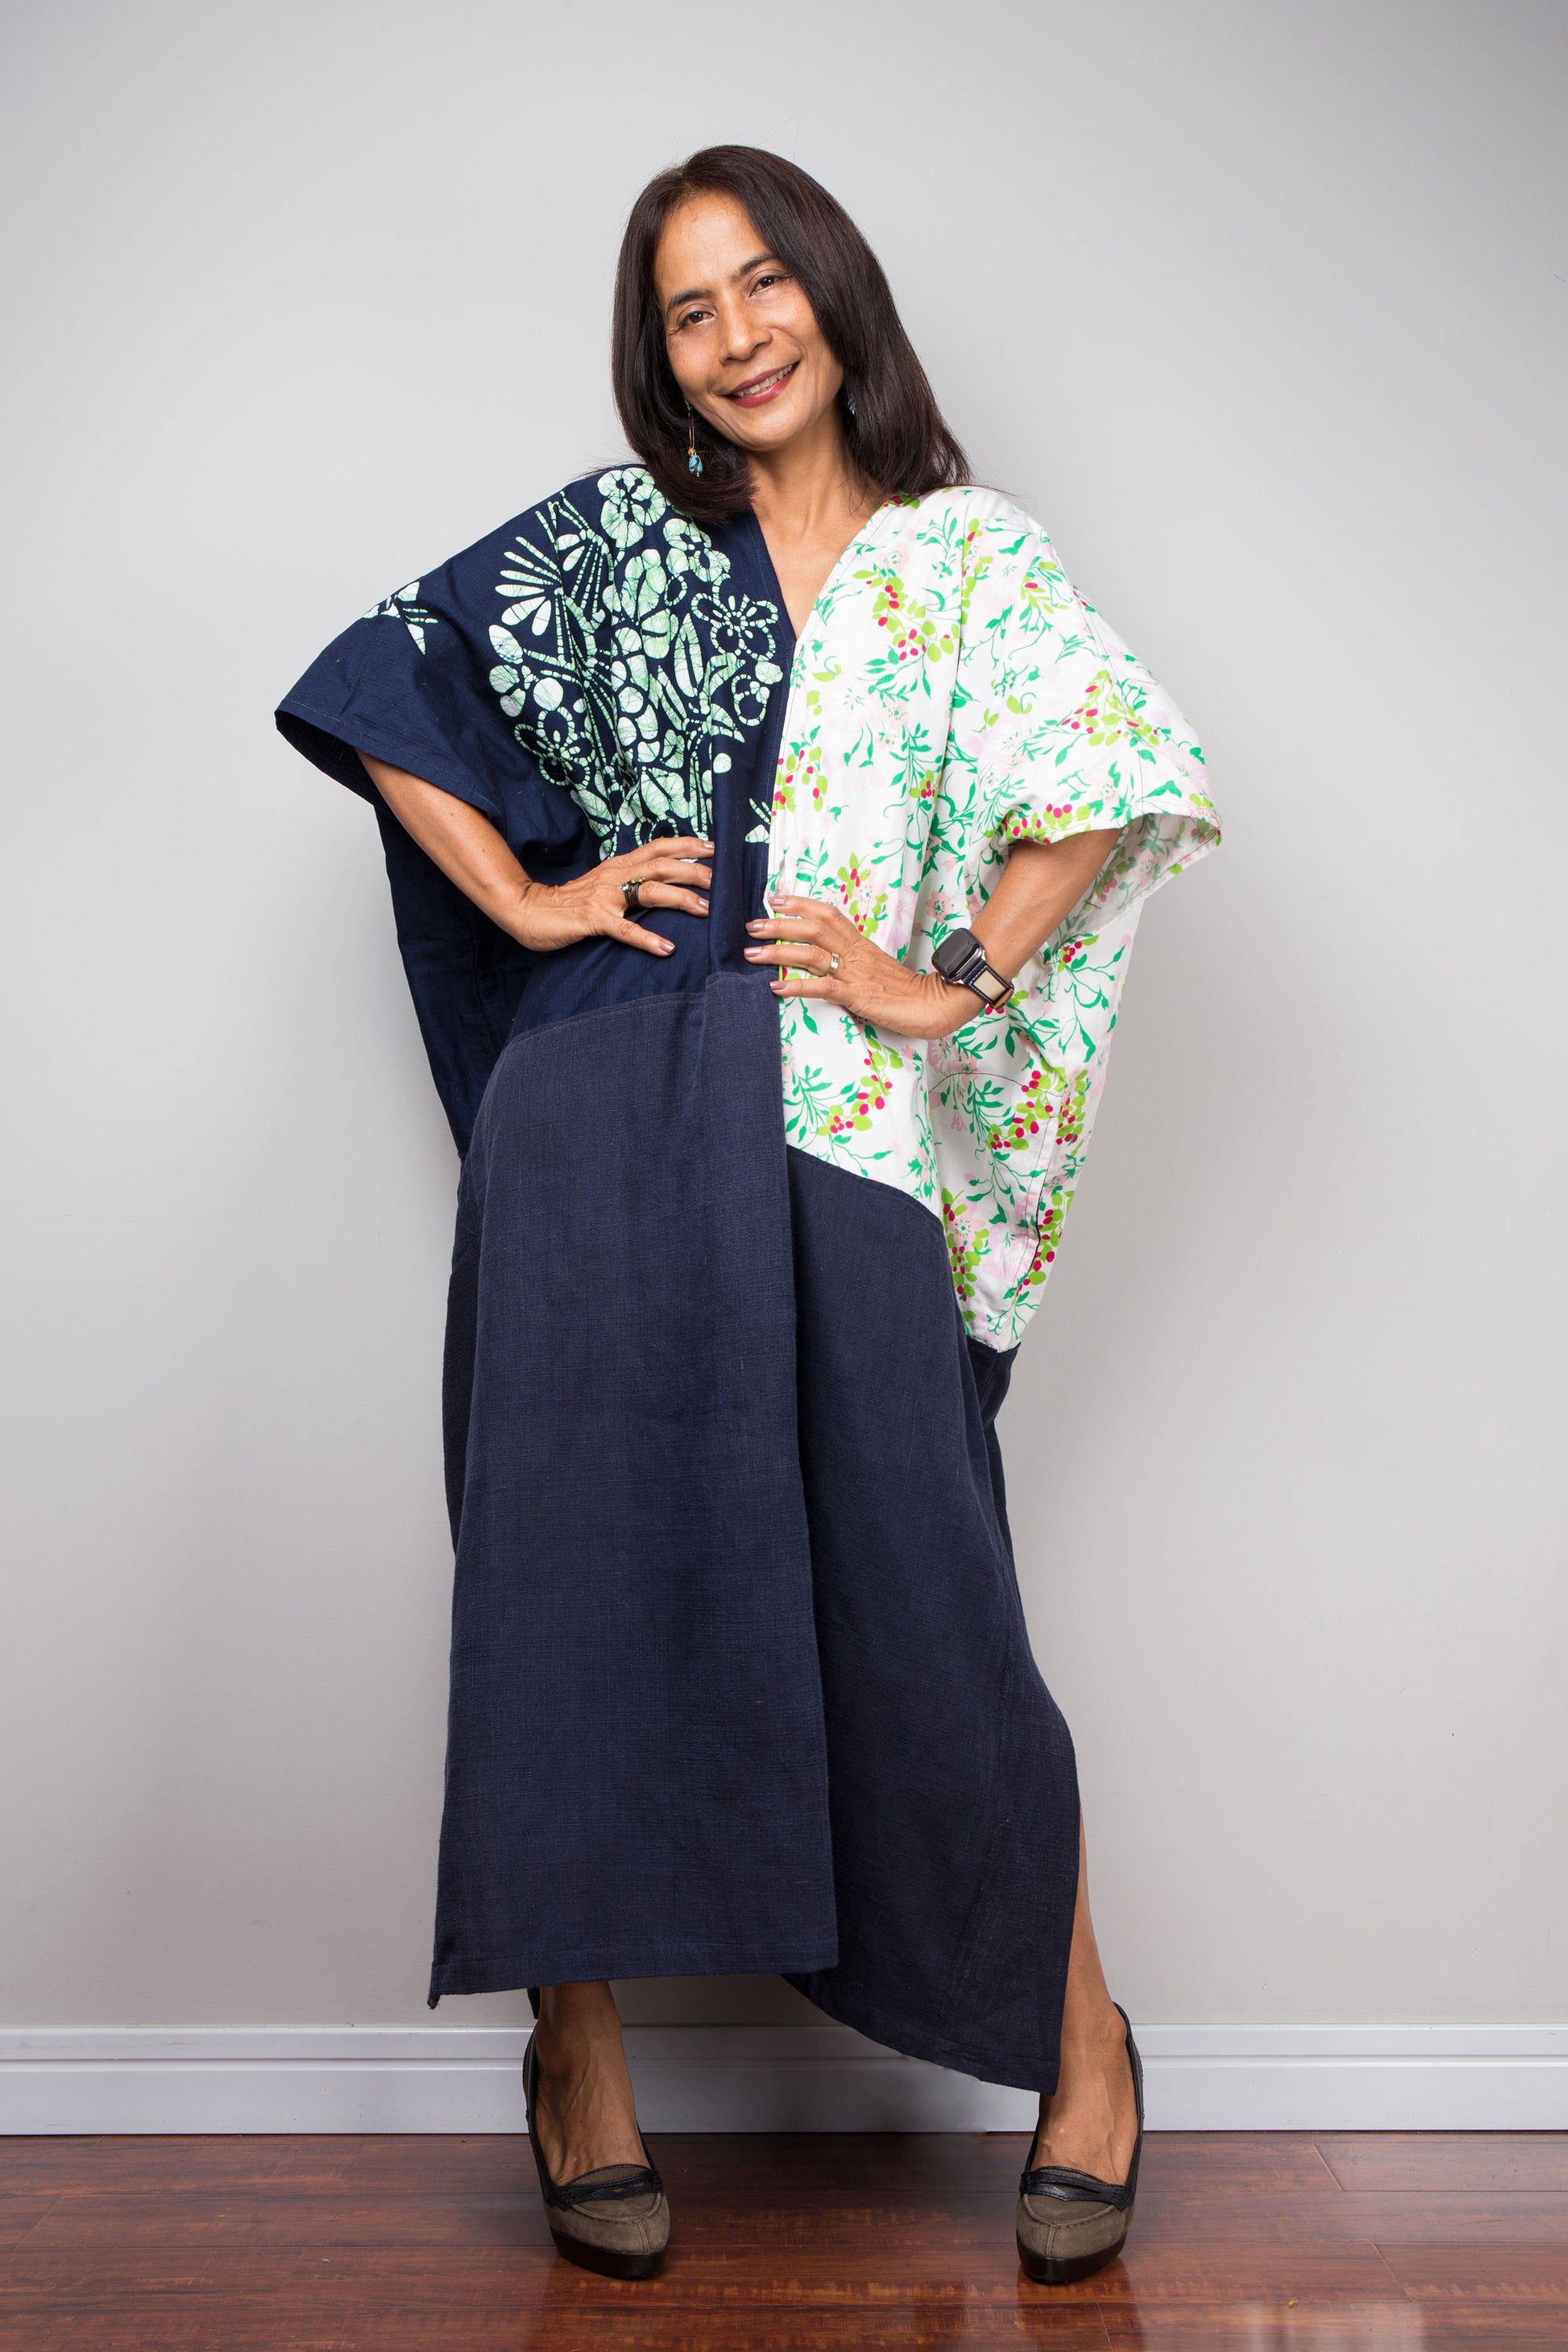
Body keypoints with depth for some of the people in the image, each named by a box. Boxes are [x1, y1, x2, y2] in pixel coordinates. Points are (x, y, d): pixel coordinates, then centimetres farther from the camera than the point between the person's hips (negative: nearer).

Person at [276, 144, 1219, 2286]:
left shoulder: (973, 559, 12)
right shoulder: (610, 538, 13)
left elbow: (1130, 777, 3)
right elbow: (374, 689, 14)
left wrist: (950, 984, -6)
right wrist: (524, 901, 3)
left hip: (850, 1139, -1)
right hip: (602, 1121, 1)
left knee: (921, 1602, 0)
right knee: (584, 1568, 2)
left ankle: (1083, 2045, 20)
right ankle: (580, 2057, 19)